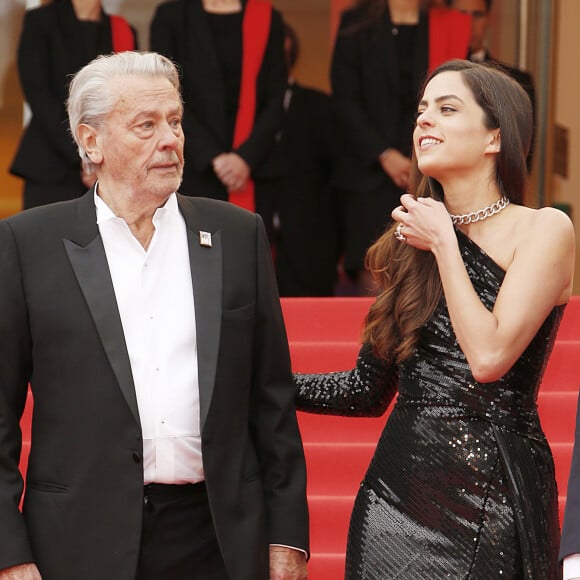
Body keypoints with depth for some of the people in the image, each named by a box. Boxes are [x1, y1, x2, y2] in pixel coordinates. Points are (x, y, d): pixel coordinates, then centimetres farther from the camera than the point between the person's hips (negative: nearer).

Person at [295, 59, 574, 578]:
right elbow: (369, 389, 13)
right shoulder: (411, 238, 11)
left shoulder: (544, 230, -4)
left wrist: (444, 242, -9)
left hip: (493, 495, -5)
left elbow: (489, 356, -17)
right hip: (398, 491, 5)